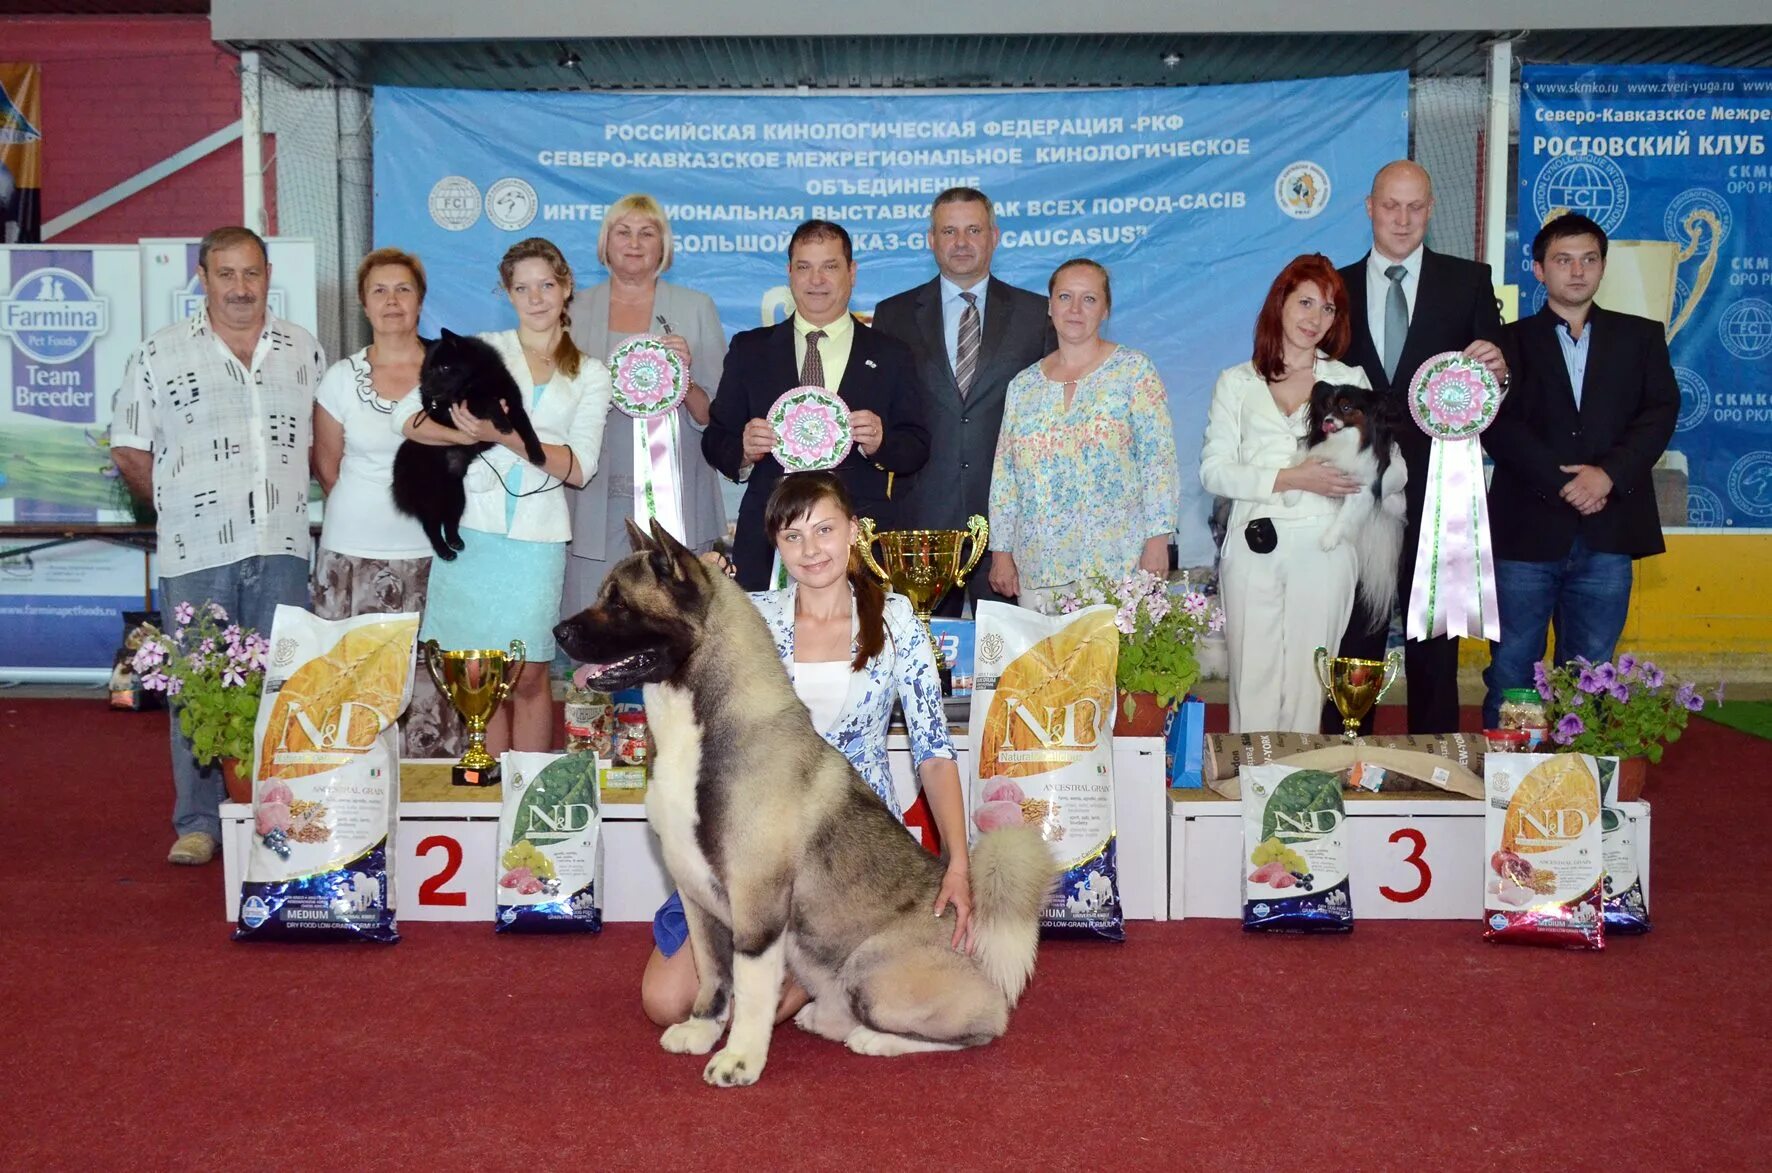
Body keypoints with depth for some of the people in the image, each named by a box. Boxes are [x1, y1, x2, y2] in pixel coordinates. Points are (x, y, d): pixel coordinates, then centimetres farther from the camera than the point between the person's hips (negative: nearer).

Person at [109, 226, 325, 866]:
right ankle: (198, 823, 14)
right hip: (195, 554, -2)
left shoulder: (304, 350, 9)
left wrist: (284, 498, 7)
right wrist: (181, 507, 3)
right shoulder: (161, 354, 2)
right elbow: (129, 451, 6)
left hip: (281, 549, 2)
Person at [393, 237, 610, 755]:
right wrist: (471, 435, -18)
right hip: (473, 529, 0)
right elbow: (407, 416, 1)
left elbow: (579, 467, 0)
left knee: (529, 677, 3)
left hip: (538, 537, 0)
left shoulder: (590, 375, 12)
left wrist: (508, 437, -14)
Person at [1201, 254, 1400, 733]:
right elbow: (1213, 470, 1)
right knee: (1253, 681, 1)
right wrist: (1290, 478, -9)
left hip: (1323, 549, 0)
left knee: (1308, 684, 0)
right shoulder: (1237, 383, 11)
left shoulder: (1350, 380, 12)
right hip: (1253, 549, 0)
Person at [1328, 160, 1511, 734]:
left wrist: (1497, 368, -22)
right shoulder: (1337, 288, 8)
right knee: (1353, 639, 7)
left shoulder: (1468, 281, 5)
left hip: (1437, 488, -1)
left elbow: (1496, 362, 1)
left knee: (1434, 641, 7)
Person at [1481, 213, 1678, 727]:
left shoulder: (1641, 337, 13)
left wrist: (1607, 473, -14)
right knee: (1511, 671, 2)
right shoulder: (1511, 341, 7)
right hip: (1526, 530, -1)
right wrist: (1563, 482, -14)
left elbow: (1660, 413, 2)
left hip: (1607, 535, 2)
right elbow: (1497, 427, -4)